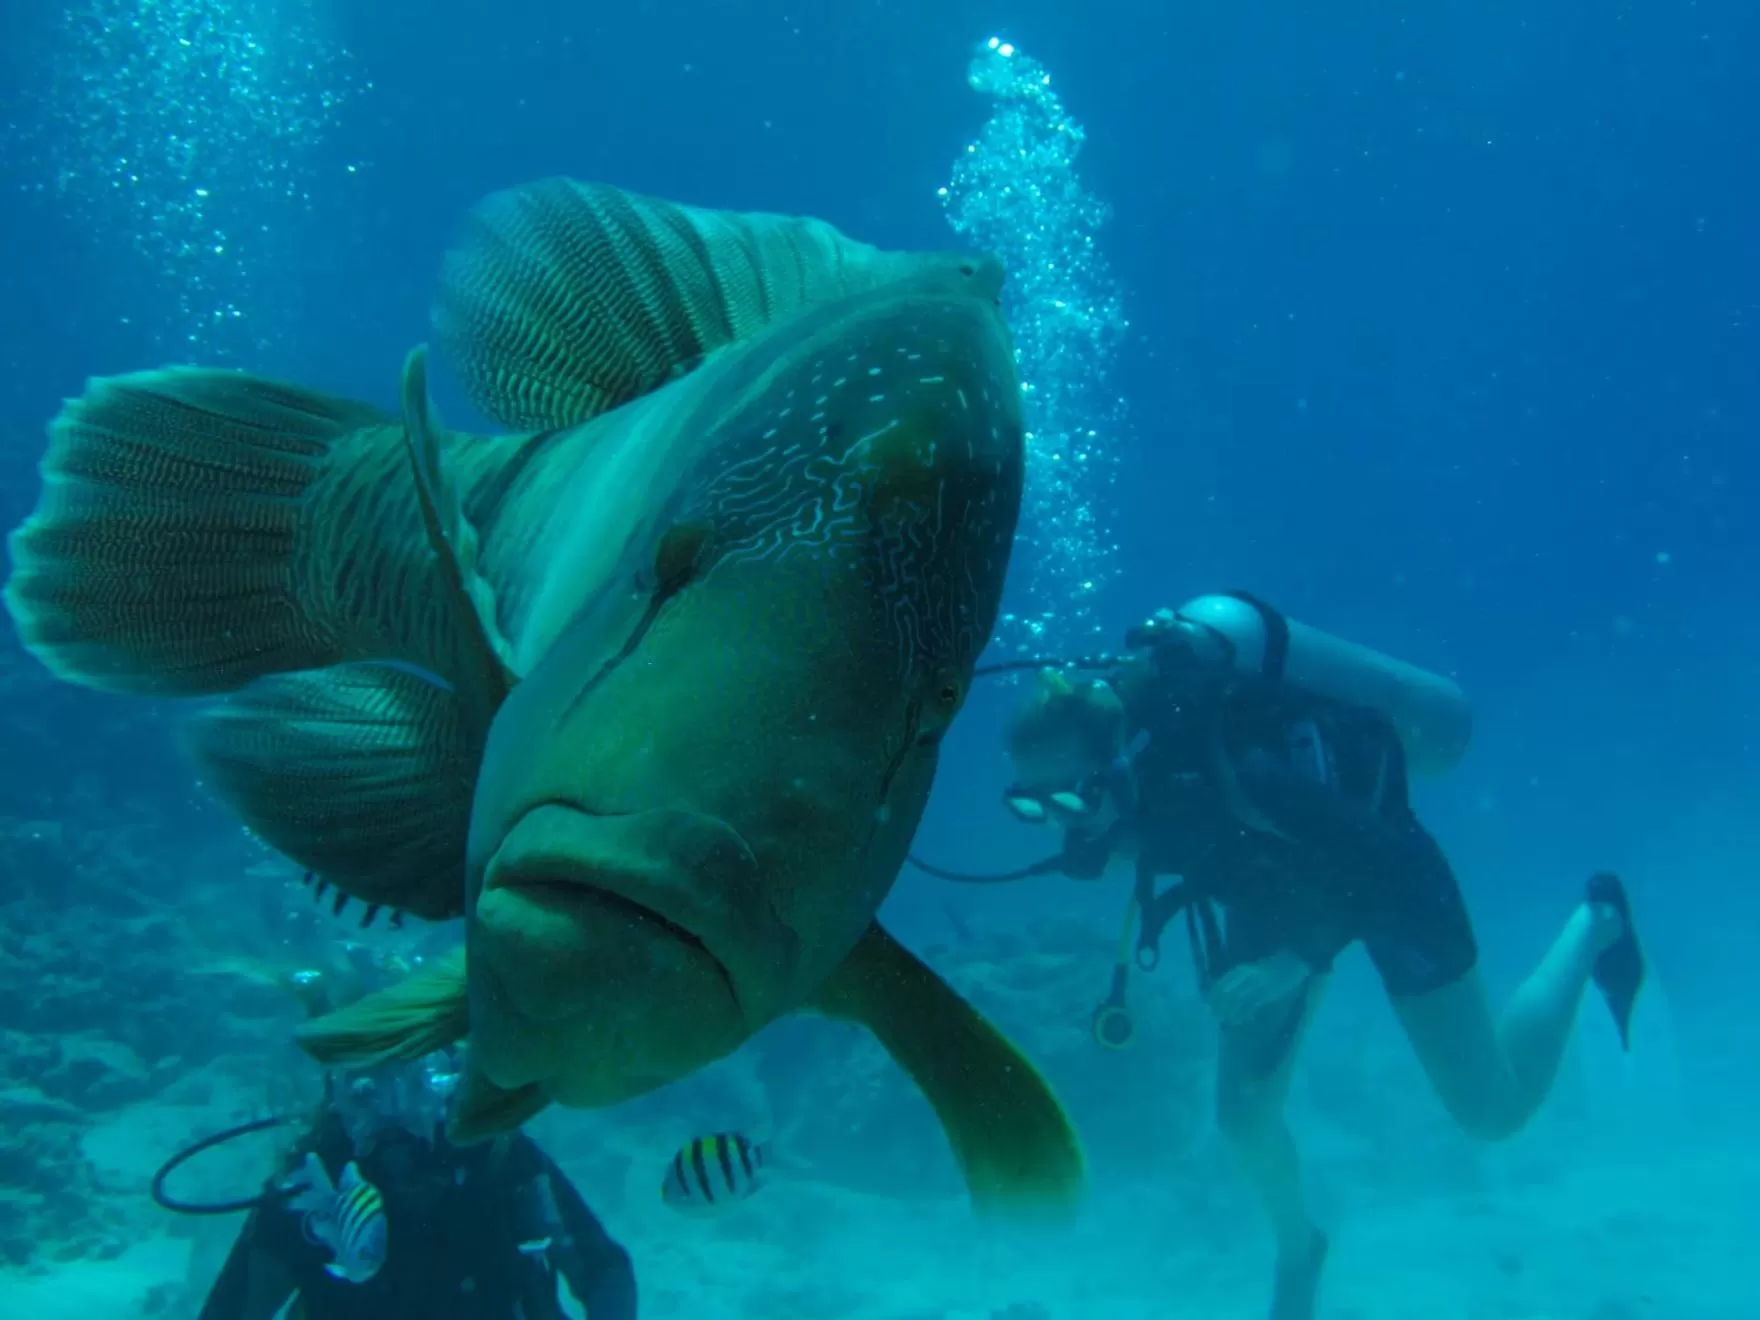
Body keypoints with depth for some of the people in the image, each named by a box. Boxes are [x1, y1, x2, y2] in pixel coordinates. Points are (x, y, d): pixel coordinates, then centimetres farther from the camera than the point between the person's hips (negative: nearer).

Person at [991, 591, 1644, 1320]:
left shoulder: (1221, 771, -42)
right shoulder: (1117, 774, -22)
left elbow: (1376, 860, -33)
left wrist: (1292, 964, -36)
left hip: (1384, 880, -5)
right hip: (1284, 893, 5)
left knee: (1494, 1110, 8)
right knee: (1244, 1112, 5)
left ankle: (1593, 926, 29)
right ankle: (1297, 1251, 36)